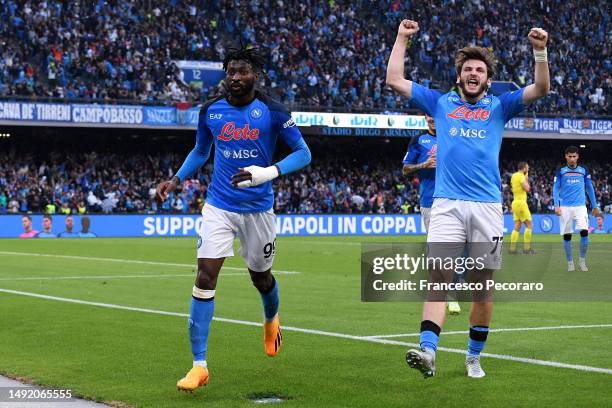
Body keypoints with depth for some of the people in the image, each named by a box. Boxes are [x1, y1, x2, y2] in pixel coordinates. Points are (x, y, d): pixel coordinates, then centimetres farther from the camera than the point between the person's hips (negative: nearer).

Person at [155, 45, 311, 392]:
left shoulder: (273, 112, -10)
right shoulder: (210, 111, 0)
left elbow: (303, 153, -8)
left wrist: (268, 173, -23)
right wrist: (176, 180, 5)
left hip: (258, 208, -1)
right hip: (219, 206, 1)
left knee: (261, 276, 16)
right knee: (205, 277, -13)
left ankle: (272, 320, 54)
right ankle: (199, 365, -10)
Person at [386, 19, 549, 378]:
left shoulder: (499, 106, 15)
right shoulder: (440, 102, 16)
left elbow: (541, 89, 5)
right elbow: (395, 80, 16)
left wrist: (540, 50, -8)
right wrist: (402, 38, 16)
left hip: (487, 206, 1)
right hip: (447, 204, -1)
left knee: (483, 284, 4)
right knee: (438, 276, -15)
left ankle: (474, 357, 16)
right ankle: (428, 352, -27)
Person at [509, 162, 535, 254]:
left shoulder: (513, 176, 14)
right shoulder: (521, 176, -12)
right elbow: (527, 189, -17)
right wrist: (526, 179, -1)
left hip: (515, 202, 8)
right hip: (521, 202, -8)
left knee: (517, 227, 7)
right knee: (529, 225, -2)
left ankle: (512, 248, 0)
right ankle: (526, 248, -5)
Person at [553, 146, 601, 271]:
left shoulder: (583, 171, 8)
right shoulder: (561, 171, 4)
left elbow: (590, 189, 14)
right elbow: (555, 189, 2)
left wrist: (595, 206, 11)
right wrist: (556, 205, -12)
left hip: (580, 206, 0)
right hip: (565, 207, 0)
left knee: (584, 232, -15)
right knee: (567, 236, 0)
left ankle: (582, 261, 0)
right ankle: (570, 262, 13)